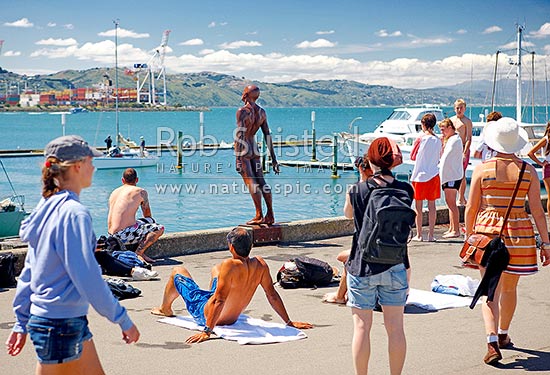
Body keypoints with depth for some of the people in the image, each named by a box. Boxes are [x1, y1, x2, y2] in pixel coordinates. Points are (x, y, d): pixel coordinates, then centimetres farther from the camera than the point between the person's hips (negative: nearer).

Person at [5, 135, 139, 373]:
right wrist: (123, 320, -15)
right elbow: (87, 276, -22)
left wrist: (22, 323, 18)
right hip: (60, 324, -10)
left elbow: (29, 272, 13)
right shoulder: (74, 213, -19)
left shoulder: (48, 208, 9)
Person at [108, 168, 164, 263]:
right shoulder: (141, 192, 1)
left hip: (112, 235, 7)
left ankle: (139, 252, 15)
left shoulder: (114, 192, 18)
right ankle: (138, 253, -9)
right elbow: (147, 215, 13)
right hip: (125, 235, -7)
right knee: (159, 229, 0)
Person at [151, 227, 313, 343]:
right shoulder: (260, 264, -17)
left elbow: (219, 300, -37)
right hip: (233, 319, 6)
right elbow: (272, 295, -11)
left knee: (178, 271, 17)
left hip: (205, 315, -6)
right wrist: (289, 322, -2)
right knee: (215, 269, 29)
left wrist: (207, 331, -35)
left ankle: (165, 309, 43)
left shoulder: (230, 266, -35)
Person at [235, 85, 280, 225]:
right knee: (261, 182, 9)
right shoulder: (262, 112, 7)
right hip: (255, 150, 7)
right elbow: (267, 135, 9)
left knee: (251, 182, -9)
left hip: (243, 150, -7)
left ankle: (259, 216, -12)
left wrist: (238, 157, -22)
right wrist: (273, 158, 12)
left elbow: (240, 135, -20)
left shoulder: (242, 112, -13)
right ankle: (270, 216, 10)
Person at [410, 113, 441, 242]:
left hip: (419, 175, -3)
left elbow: (412, 157, -1)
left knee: (418, 206, 4)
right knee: (432, 205, 6)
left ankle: (419, 234, 6)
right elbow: (439, 158, 10)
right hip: (433, 174, 3)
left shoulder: (420, 139, -10)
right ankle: (431, 234, 6)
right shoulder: (438, 141, 1)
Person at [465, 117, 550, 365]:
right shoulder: (528, 171, -3)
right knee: (509, 289, 19)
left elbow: (470, 208, -1)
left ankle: (492, 341, -17)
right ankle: (503, 334, 37)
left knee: (490, 291, 0)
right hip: (519, 233, 1)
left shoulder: (482, 169, -5)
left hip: (487, 230, -1)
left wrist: (469, 236, 13)